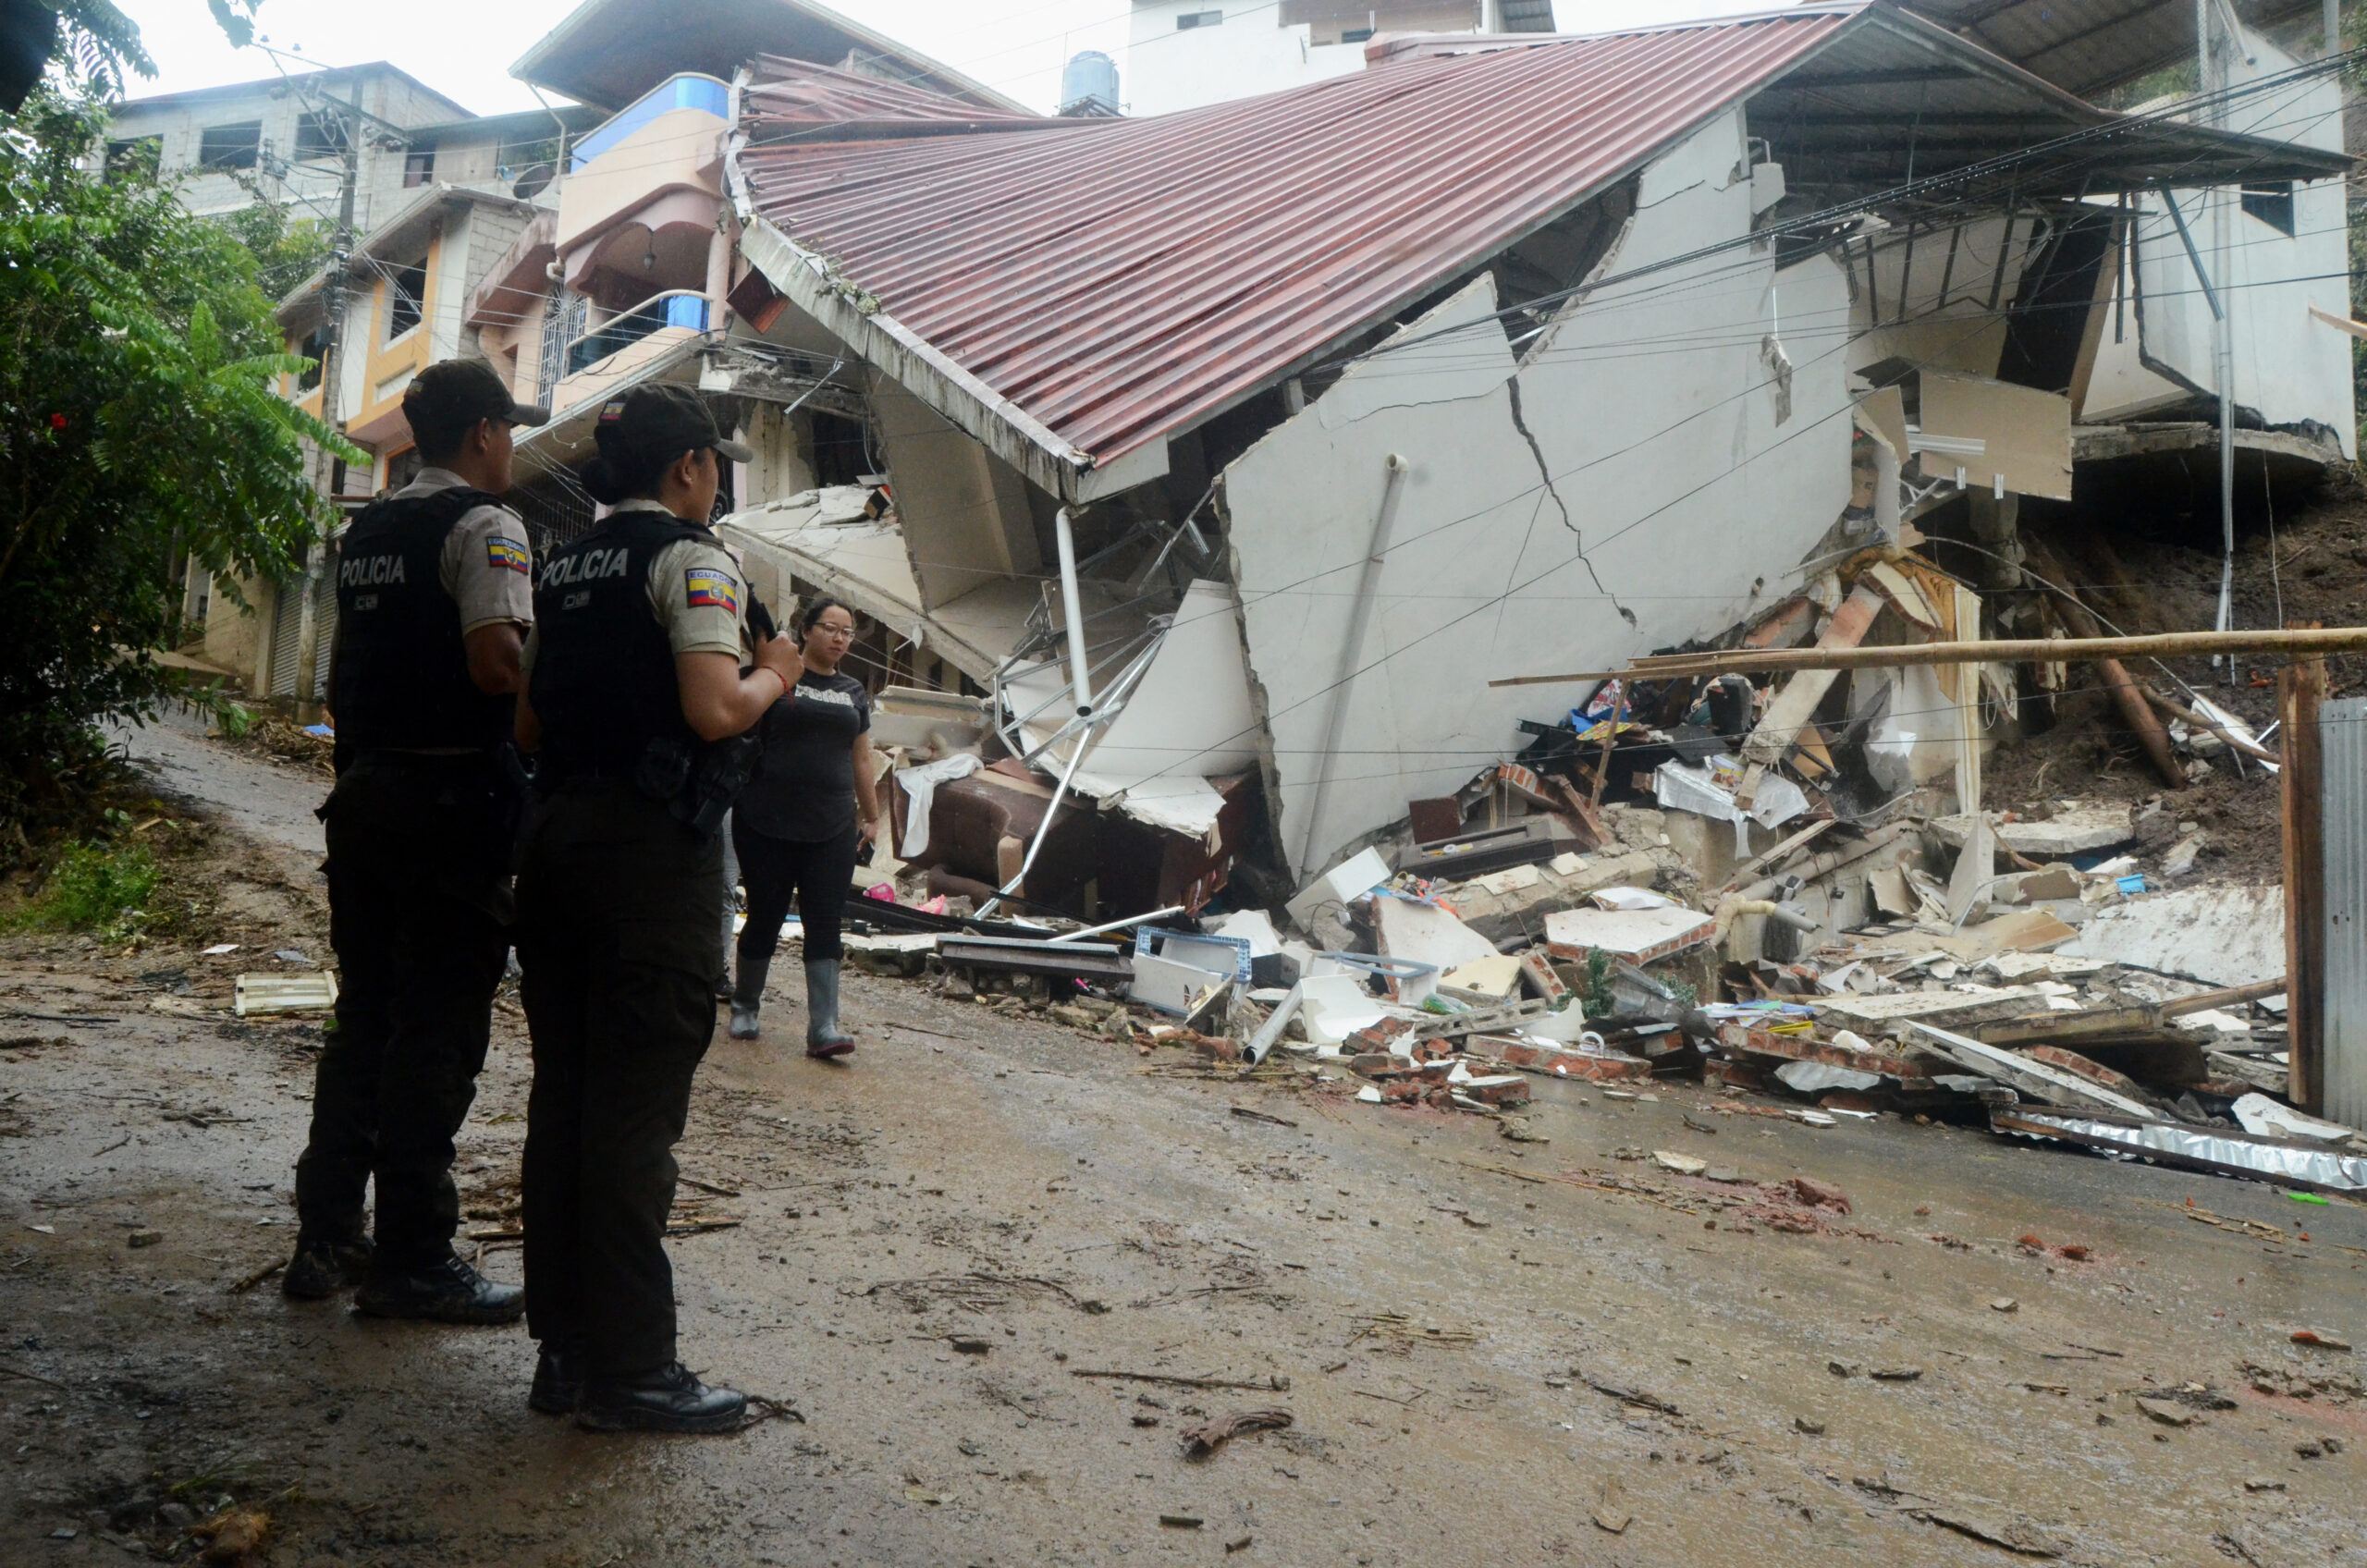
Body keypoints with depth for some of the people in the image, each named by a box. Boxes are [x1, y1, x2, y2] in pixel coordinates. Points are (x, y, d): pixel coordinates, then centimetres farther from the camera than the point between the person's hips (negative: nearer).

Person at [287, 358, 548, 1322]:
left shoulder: (367, 531, 16)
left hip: (364, 792, 9)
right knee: (438, 1029, -2)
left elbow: (343, 670, 21)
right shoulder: (483, 525, -10)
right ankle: (412, 1261, 5)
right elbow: (496, 658, -23)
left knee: (363, 1015, 15)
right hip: (451, 798, -8)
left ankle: (325, 1237, 22)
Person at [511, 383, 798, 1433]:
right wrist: (774, 676, 0)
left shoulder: (563, 567, 16)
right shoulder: (688, 556, -7)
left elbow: (526, 727, 15)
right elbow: (713, 711, -19)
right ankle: (629, 1369, 5)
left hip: (558, 834, 8)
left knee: (563, 1096, 11)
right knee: (637, 1108, -3)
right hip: (651, 845, -8)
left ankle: (564, 1348, 20)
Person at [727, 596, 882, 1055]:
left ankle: (823, 1029, -5)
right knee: (766, 917, 5)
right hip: (768, 824, -4)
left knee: (825, 925, -3)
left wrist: (872, 816, 19)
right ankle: (744, 1007, 27)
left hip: (833, 829, 4)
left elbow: (862, 760, 21)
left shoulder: (854, 692, 16)